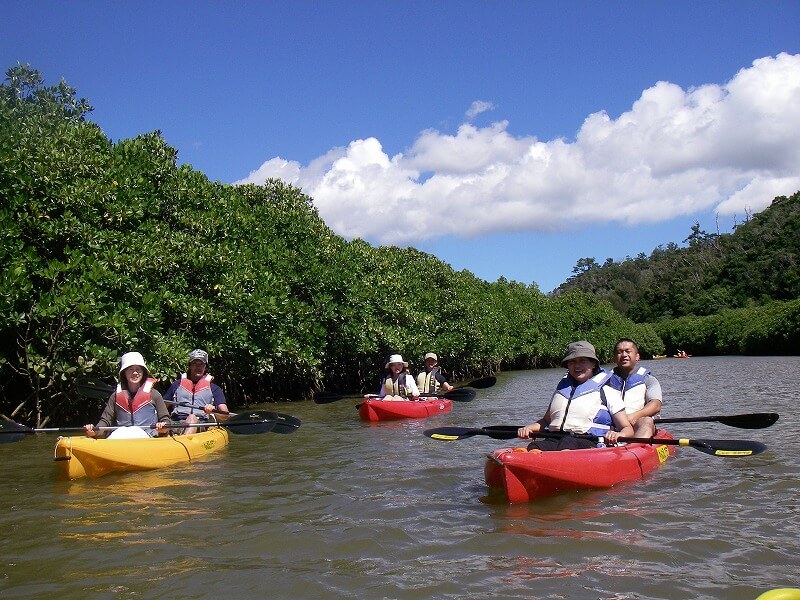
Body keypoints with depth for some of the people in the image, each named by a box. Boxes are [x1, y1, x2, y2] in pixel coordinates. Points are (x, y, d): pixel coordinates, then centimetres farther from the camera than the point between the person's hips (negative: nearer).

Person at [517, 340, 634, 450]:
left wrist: (619, 435, -17)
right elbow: (546, 420, 32)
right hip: (554, 441, 4)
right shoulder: (562, 389, 25)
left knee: (567, 443, -39)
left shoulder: (607, 392, 11)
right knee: (533, 448, -31)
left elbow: (628, 429, 8)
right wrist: (529, 428, 10)